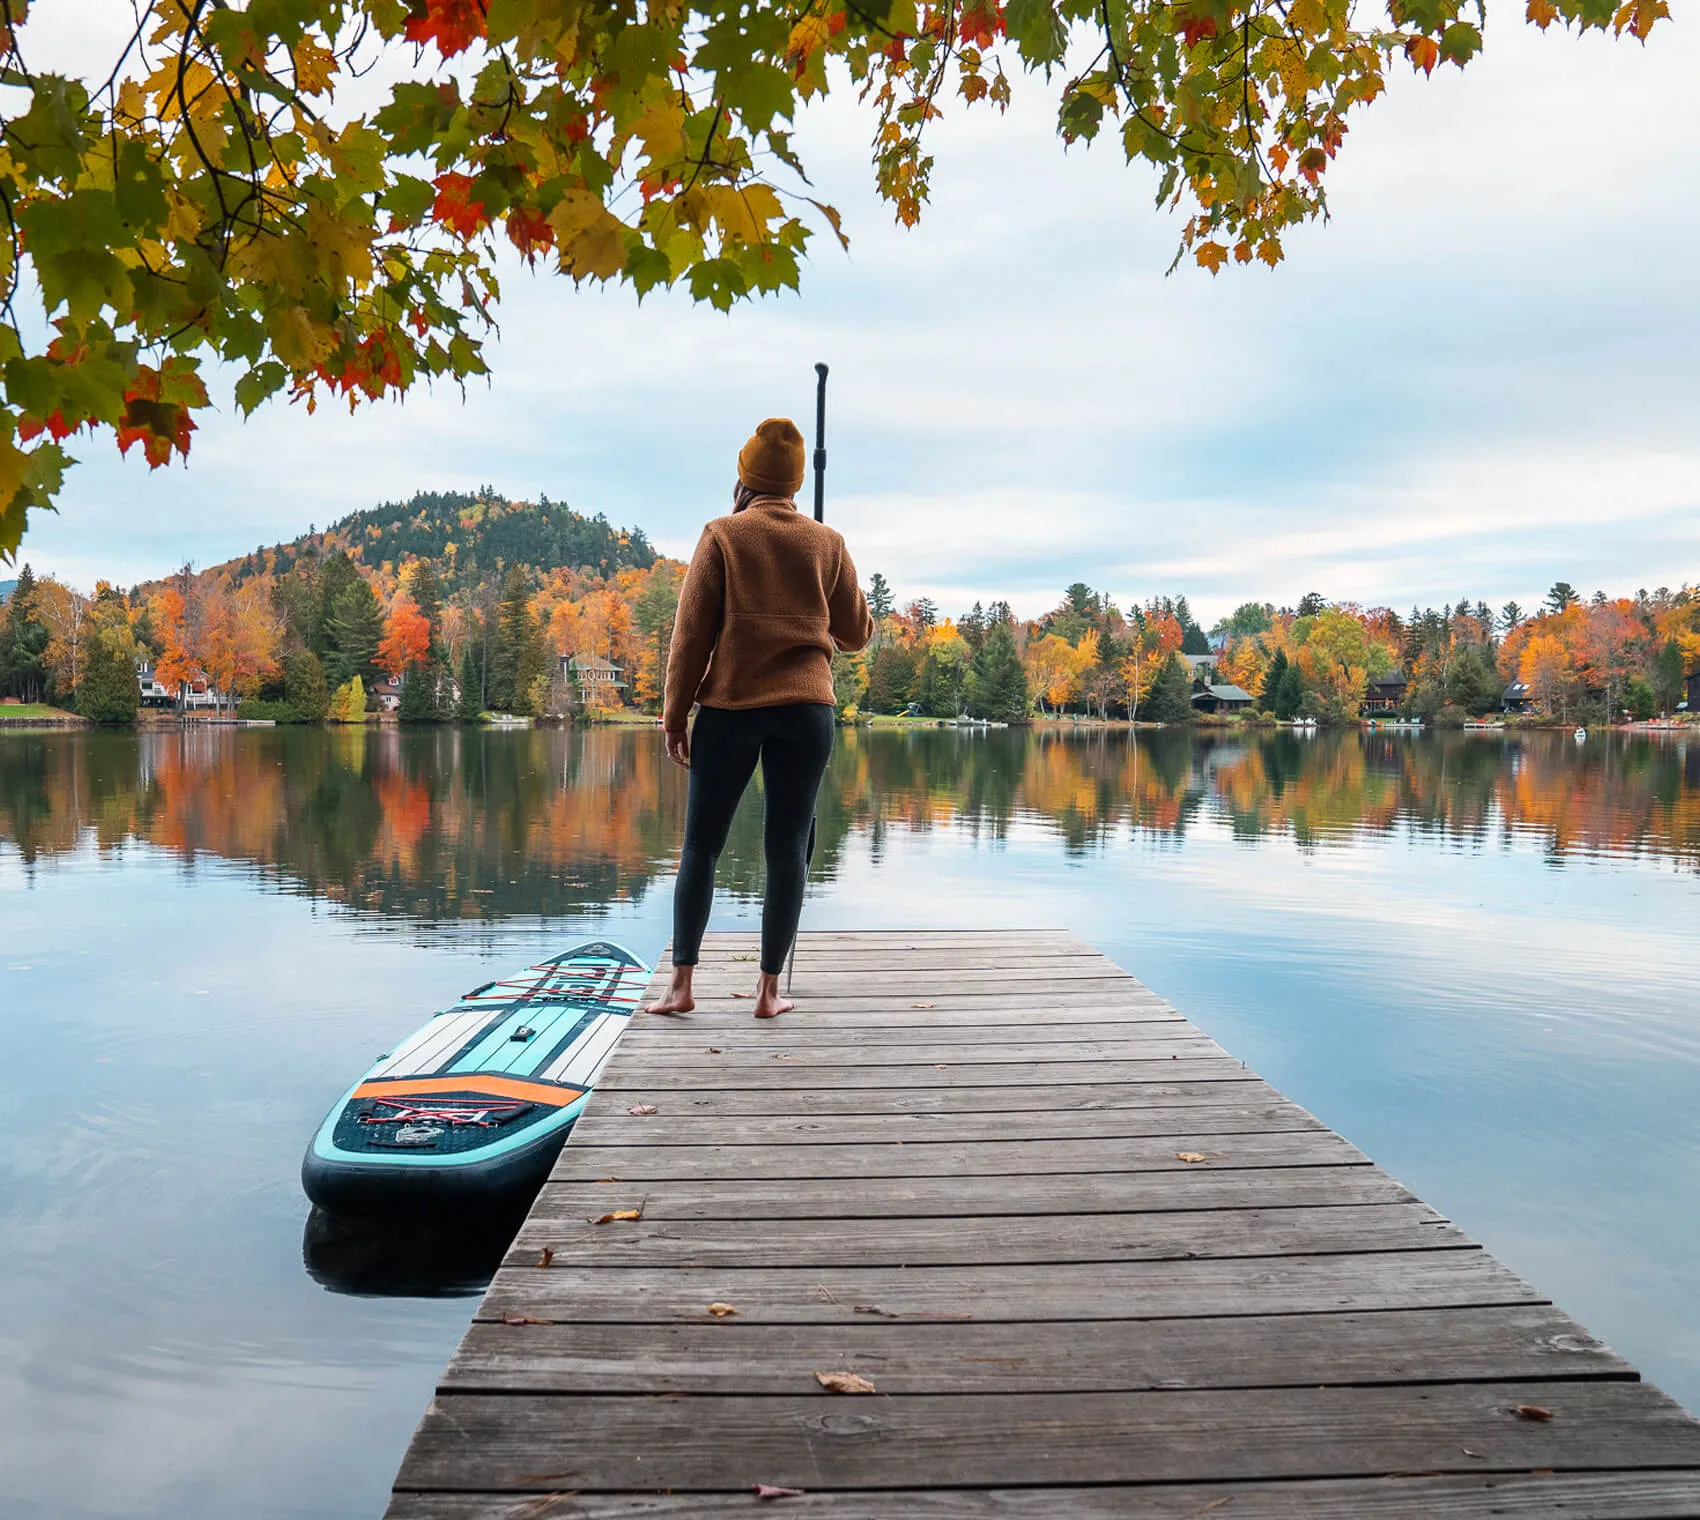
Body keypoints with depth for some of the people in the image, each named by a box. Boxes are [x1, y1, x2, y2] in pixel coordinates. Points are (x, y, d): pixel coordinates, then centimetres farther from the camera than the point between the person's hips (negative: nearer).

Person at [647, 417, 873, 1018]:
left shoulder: (722, 535, 3)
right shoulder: (827, 543, 9)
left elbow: (691, 631, -1)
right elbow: (856, 633, 15)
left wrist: (674, 715, 2)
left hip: (730, 706, -1)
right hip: (806, 708, 2)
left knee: (700, 847, 6)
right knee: (787, 849, 5)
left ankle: (681, 983, 5)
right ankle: (769, 988, 7)